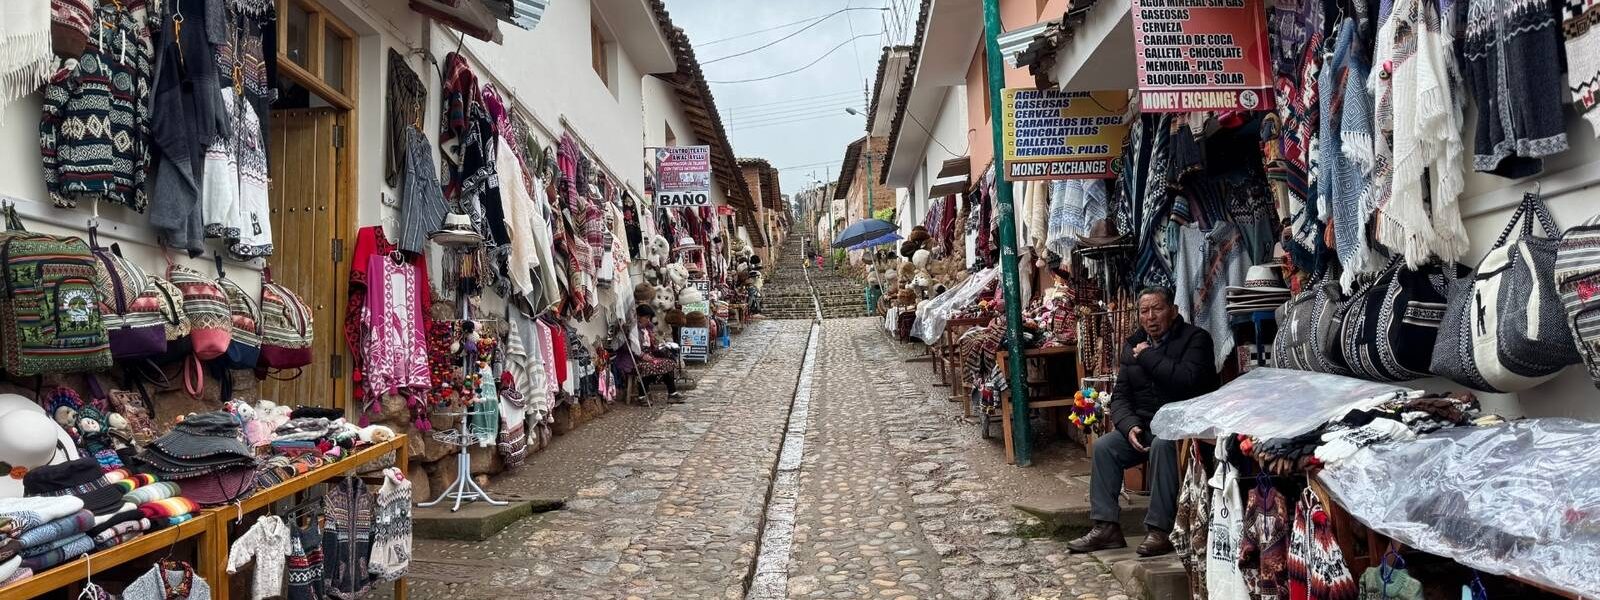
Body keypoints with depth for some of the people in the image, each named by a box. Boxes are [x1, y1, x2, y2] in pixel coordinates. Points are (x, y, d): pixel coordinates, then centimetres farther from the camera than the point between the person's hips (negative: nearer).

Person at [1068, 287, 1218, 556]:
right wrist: (1130, 426, -11)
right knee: (1103, 447, -14)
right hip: (1143, 425, 6)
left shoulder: (1195, 338, -6)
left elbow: (1187, 380, -26)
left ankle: (1160, 530, -28)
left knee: (1162, 445, -35)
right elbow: (1120, 395, 9)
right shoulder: (1134, 345, 12)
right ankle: (1106, 528, -11)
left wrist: (1147, 356, -15)